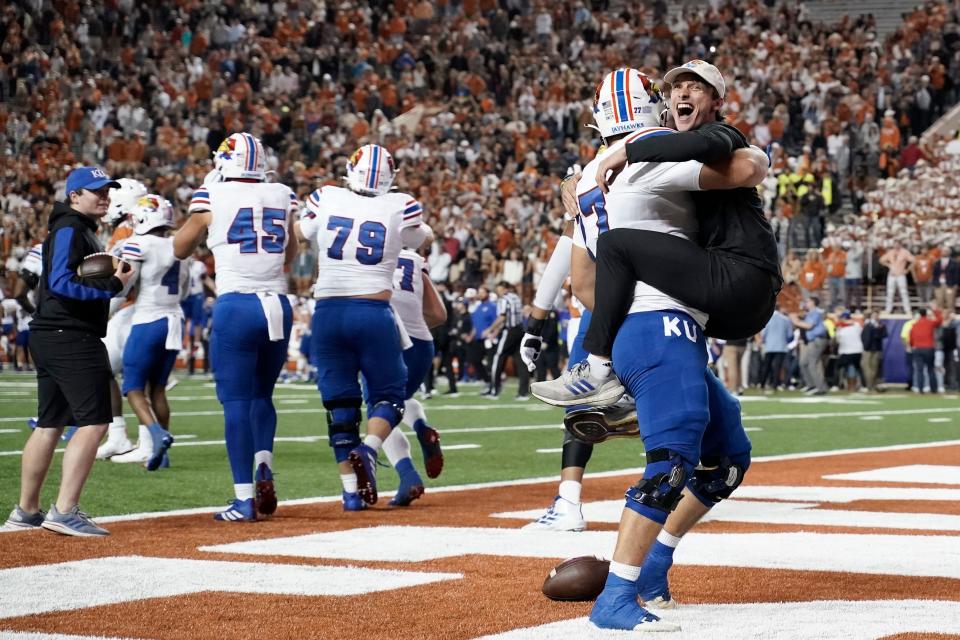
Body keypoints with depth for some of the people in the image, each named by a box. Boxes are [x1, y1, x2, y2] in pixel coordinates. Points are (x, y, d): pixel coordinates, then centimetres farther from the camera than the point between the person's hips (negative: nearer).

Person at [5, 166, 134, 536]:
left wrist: (111, 278, 6)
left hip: (50, 339, 11)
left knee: (50, 425, 15)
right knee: (93, 422, -14)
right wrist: (113, 286, -21)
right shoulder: (71, 228, -10)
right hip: (71, 338, -11)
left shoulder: (81, 229, 22)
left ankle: (26, 512, 22)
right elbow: (62, 283, -21)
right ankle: (64, 512, -18)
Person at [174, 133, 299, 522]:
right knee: (261, 395, 21)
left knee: (236, 402, 1)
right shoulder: (283, 196, 9)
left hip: (235, 305, -4)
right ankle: (263, 465, 0)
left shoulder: (213, 196, 0)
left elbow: (180, 249, 15)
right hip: (278, 306, 4)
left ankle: (245, 499, -2)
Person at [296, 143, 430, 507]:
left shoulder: (326, 200, 1)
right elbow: (420, 241, 20)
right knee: (388, 394, 12)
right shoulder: (399, 209, -3)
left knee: (339, 402, 8)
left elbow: (300, 235, 21)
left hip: (328, 311, 2)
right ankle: (367, 450, -17)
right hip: (373, 312, -2)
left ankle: (351, 489, 5)